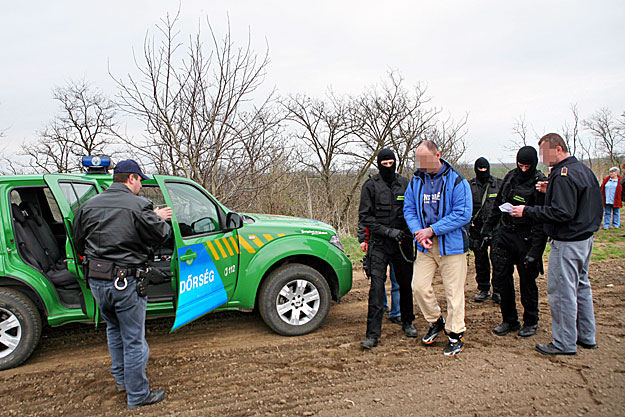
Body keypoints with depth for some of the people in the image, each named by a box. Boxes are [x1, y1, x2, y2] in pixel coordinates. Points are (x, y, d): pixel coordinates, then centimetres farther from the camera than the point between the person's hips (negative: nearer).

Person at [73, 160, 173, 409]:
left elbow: (79, 243, 13)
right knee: (133, 339, 6)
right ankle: (138, 396, 18)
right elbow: (160, 235, -9)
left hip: (96, 280, 7)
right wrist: (158, 219, 11)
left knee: (114, 329, 27)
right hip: (126, 283, -6)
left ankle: (120, 378, 42)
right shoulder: (138, 206, -15)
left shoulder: (89, 205, 5)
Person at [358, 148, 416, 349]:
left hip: (402, 243, 3)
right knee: (377, 287, -9)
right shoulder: (370, 186, -1)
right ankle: (373, 334, -4)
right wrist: (388, 231, -14)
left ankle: (407, 322, 33)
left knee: (405, 284, 13)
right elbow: (364, 217, -4)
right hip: (379, 244, -3)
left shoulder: (405, 184, 9)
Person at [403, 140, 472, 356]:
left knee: (454, 291, 2)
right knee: (420, 286, 3)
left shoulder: (457, 181, -9)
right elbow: (409, 209, 9)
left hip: (451, 244, -4)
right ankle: (435, 322, 29)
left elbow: (463, 214, -15)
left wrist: (432, 230, -18)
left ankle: (456, 335, 19)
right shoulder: (416, 181, 7)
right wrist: (418, 232, -10)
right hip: (425, 246, 5)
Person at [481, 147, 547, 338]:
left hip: (525, 237, -5)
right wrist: (488, 227, 15)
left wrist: (534, 251, -18)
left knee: (527, 281, 5)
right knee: (501, 276, 7)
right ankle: (510, 320, 21)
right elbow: (498, 205, 18)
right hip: (503, 233, 6)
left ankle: (530, 322, 24)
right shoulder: (511, 176, 7)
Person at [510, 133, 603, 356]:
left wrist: (527, 211, -19)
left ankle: (565, 343, 8)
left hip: (567, 243, -11)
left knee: (561, 291, -2)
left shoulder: (563, 175, -20)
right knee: (581, 286, 19)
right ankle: (587, 337, 30)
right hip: (585, 238, 11)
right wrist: (551, 192, 10)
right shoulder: (584, 170, 12)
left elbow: (562, 213, -25)